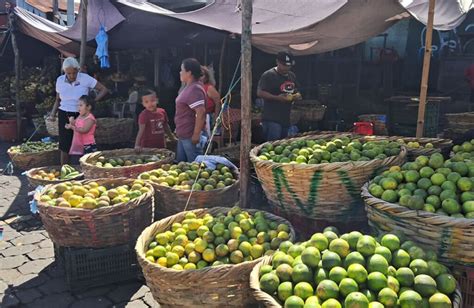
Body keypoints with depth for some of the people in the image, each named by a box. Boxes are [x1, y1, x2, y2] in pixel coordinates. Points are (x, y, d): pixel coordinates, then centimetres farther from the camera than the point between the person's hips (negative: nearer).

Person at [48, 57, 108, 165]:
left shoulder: (85, 78, -9)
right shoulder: (60, 80, 2)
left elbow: (104, 90, -7)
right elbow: (58, 100, 13)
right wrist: (53, 114, -1)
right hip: (64, 115, 2)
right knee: (65, 146, 3)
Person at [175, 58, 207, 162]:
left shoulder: (195, 89, -19)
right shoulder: (188, 87, 13)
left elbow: (201, 113, -26)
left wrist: (196, 135, -25)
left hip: (190, 137, -11)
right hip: (183, 135, 11)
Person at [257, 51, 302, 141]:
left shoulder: (292, 76, 17)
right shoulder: (268, 75, -7)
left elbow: (295, 91, 28)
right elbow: (260, 93, -15)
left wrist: (297, 96, 3)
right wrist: (277, 97, -24)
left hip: (286, 118, 8)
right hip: (272, 119, -8)